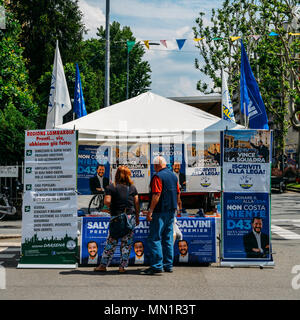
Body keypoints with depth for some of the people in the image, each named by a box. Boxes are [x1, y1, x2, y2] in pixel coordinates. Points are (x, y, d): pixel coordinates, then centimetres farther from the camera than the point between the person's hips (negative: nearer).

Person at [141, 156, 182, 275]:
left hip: (160, 211, -8)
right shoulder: (173, 175, 13)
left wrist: (150, 210, -19)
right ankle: (168, 265, 14)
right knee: (168, 238, 13)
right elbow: (177, 193, 18)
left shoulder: (158, 176, -12)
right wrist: (177, 204, 32)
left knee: (154, 238, -6)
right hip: (171, 211, 8)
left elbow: (156, 195, -20)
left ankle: (156, 266, -10)